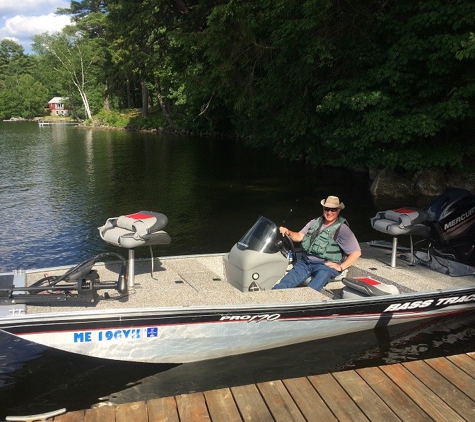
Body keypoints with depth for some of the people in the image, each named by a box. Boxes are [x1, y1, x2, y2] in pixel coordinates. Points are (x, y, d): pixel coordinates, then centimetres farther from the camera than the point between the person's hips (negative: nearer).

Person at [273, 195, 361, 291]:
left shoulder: (342, 229, -1)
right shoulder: (315, 222, 15)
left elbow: (356, 252, -4)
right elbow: (300, 236, 12)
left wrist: (341, 267, -11)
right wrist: (288, 232, -9)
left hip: (325, 265, -5)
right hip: (305, 262, 6)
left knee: (309, 291, -36)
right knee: (281, 286, -14)